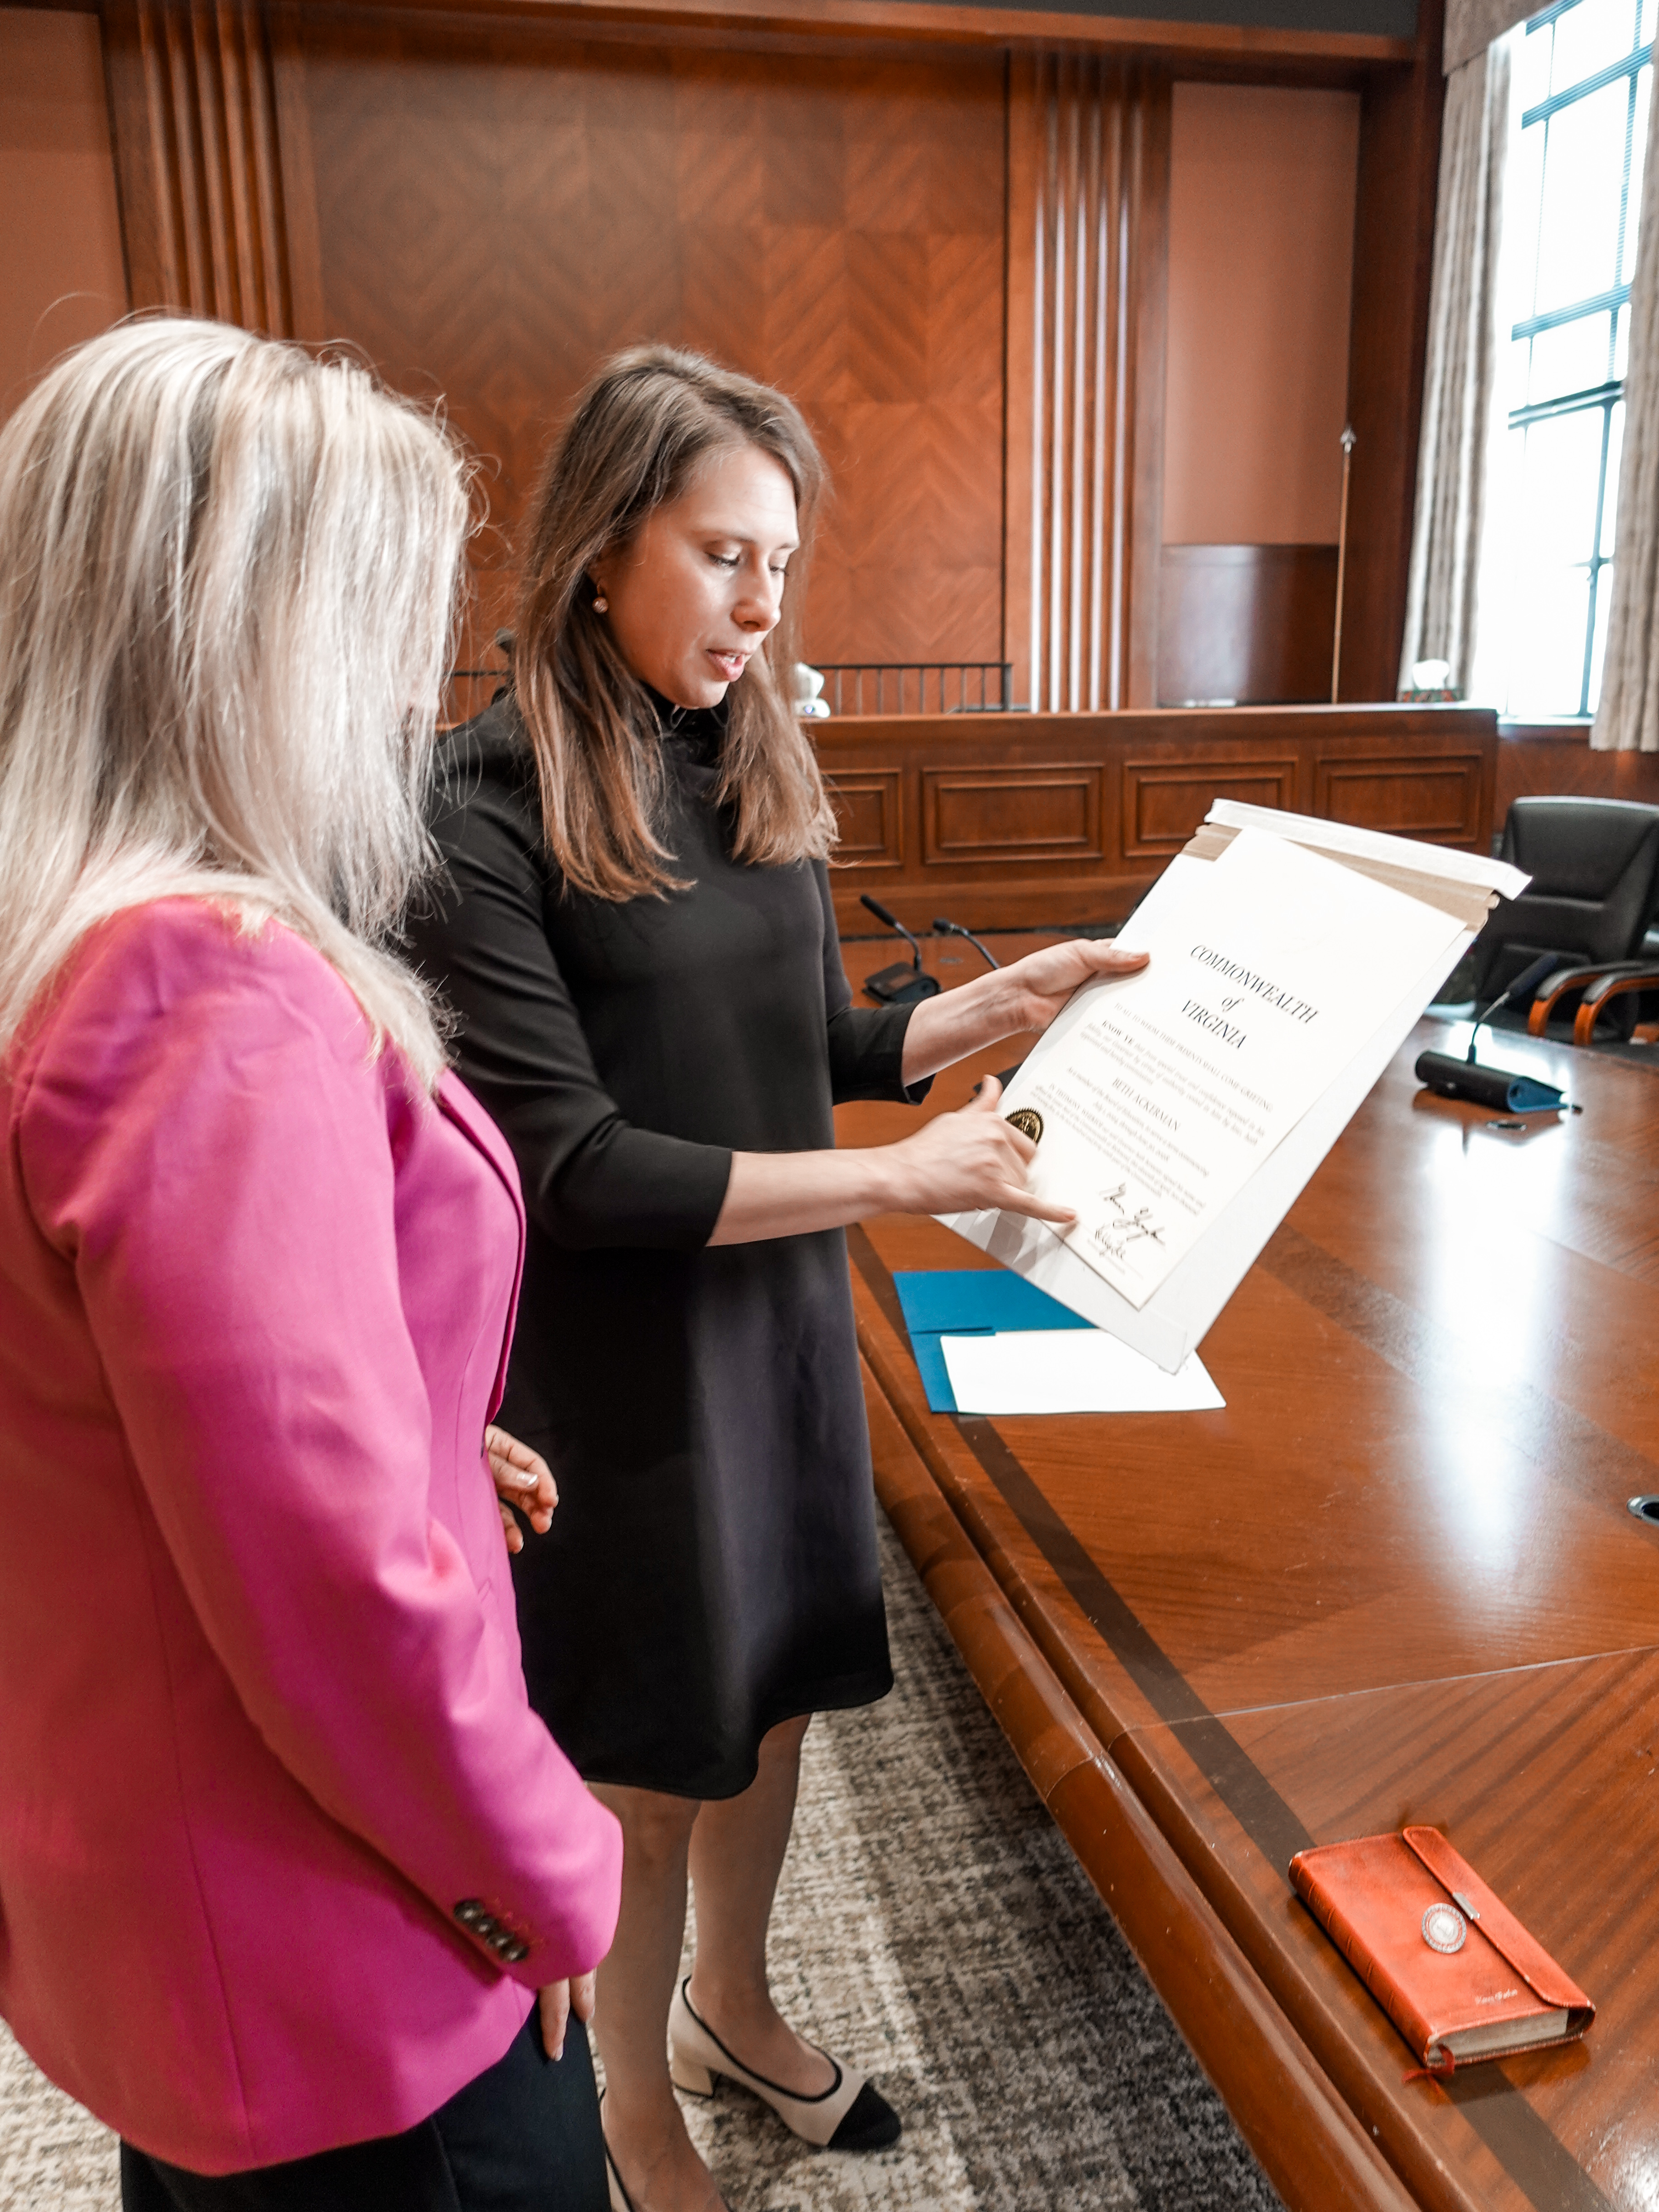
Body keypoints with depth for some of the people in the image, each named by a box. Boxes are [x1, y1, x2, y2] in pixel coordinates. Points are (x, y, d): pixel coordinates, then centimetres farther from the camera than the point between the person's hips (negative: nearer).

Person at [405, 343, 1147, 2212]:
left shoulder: (753, 772, 3)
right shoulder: (485, 813, -19)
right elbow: (572, 1163, -22)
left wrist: (1013, 996, -3)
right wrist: (895, 1176, -22)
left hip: (786, 1318, 6)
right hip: (617, 1368, -6)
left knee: (773, 1697, 22)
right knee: (648, 1771, 13)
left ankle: (734, 2006, 51)